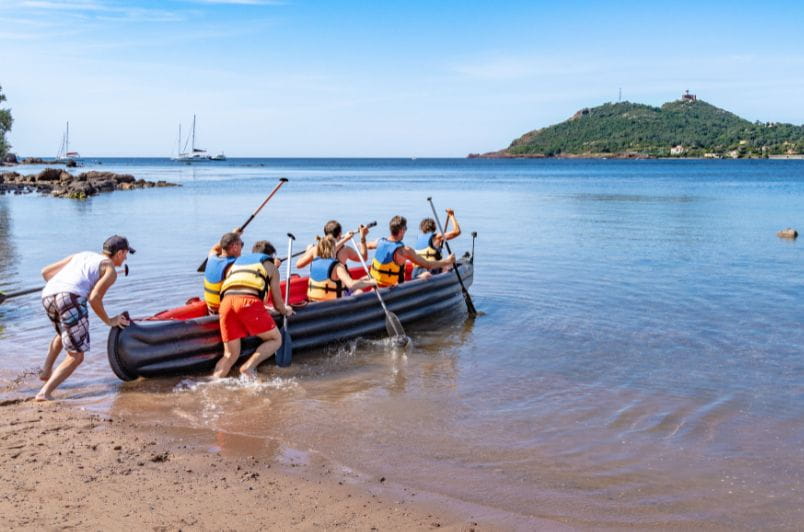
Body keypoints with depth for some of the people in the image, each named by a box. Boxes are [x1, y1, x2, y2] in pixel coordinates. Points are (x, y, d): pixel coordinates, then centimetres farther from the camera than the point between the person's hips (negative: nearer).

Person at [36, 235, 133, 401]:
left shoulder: (81, 255, 30)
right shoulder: (110, 270, 11)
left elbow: (46, 271, 26)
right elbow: (94, 298, -3)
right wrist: (109, 321, 9)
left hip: (47, 295, 7)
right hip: (70, 298, -7)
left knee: (63, 333, 39)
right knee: (76, 356, 1)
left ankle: (46, 371, 30)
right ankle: (44, 393, -10)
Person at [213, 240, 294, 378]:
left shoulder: (236, 262, 37)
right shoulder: (271, 266, 26)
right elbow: (278, 303, 21)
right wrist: (286, 311, 45)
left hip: (226, 302, 5)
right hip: (249, 301, -4)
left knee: (230, 354, 13)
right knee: (276, 339, 12)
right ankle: (248, 367, -8)